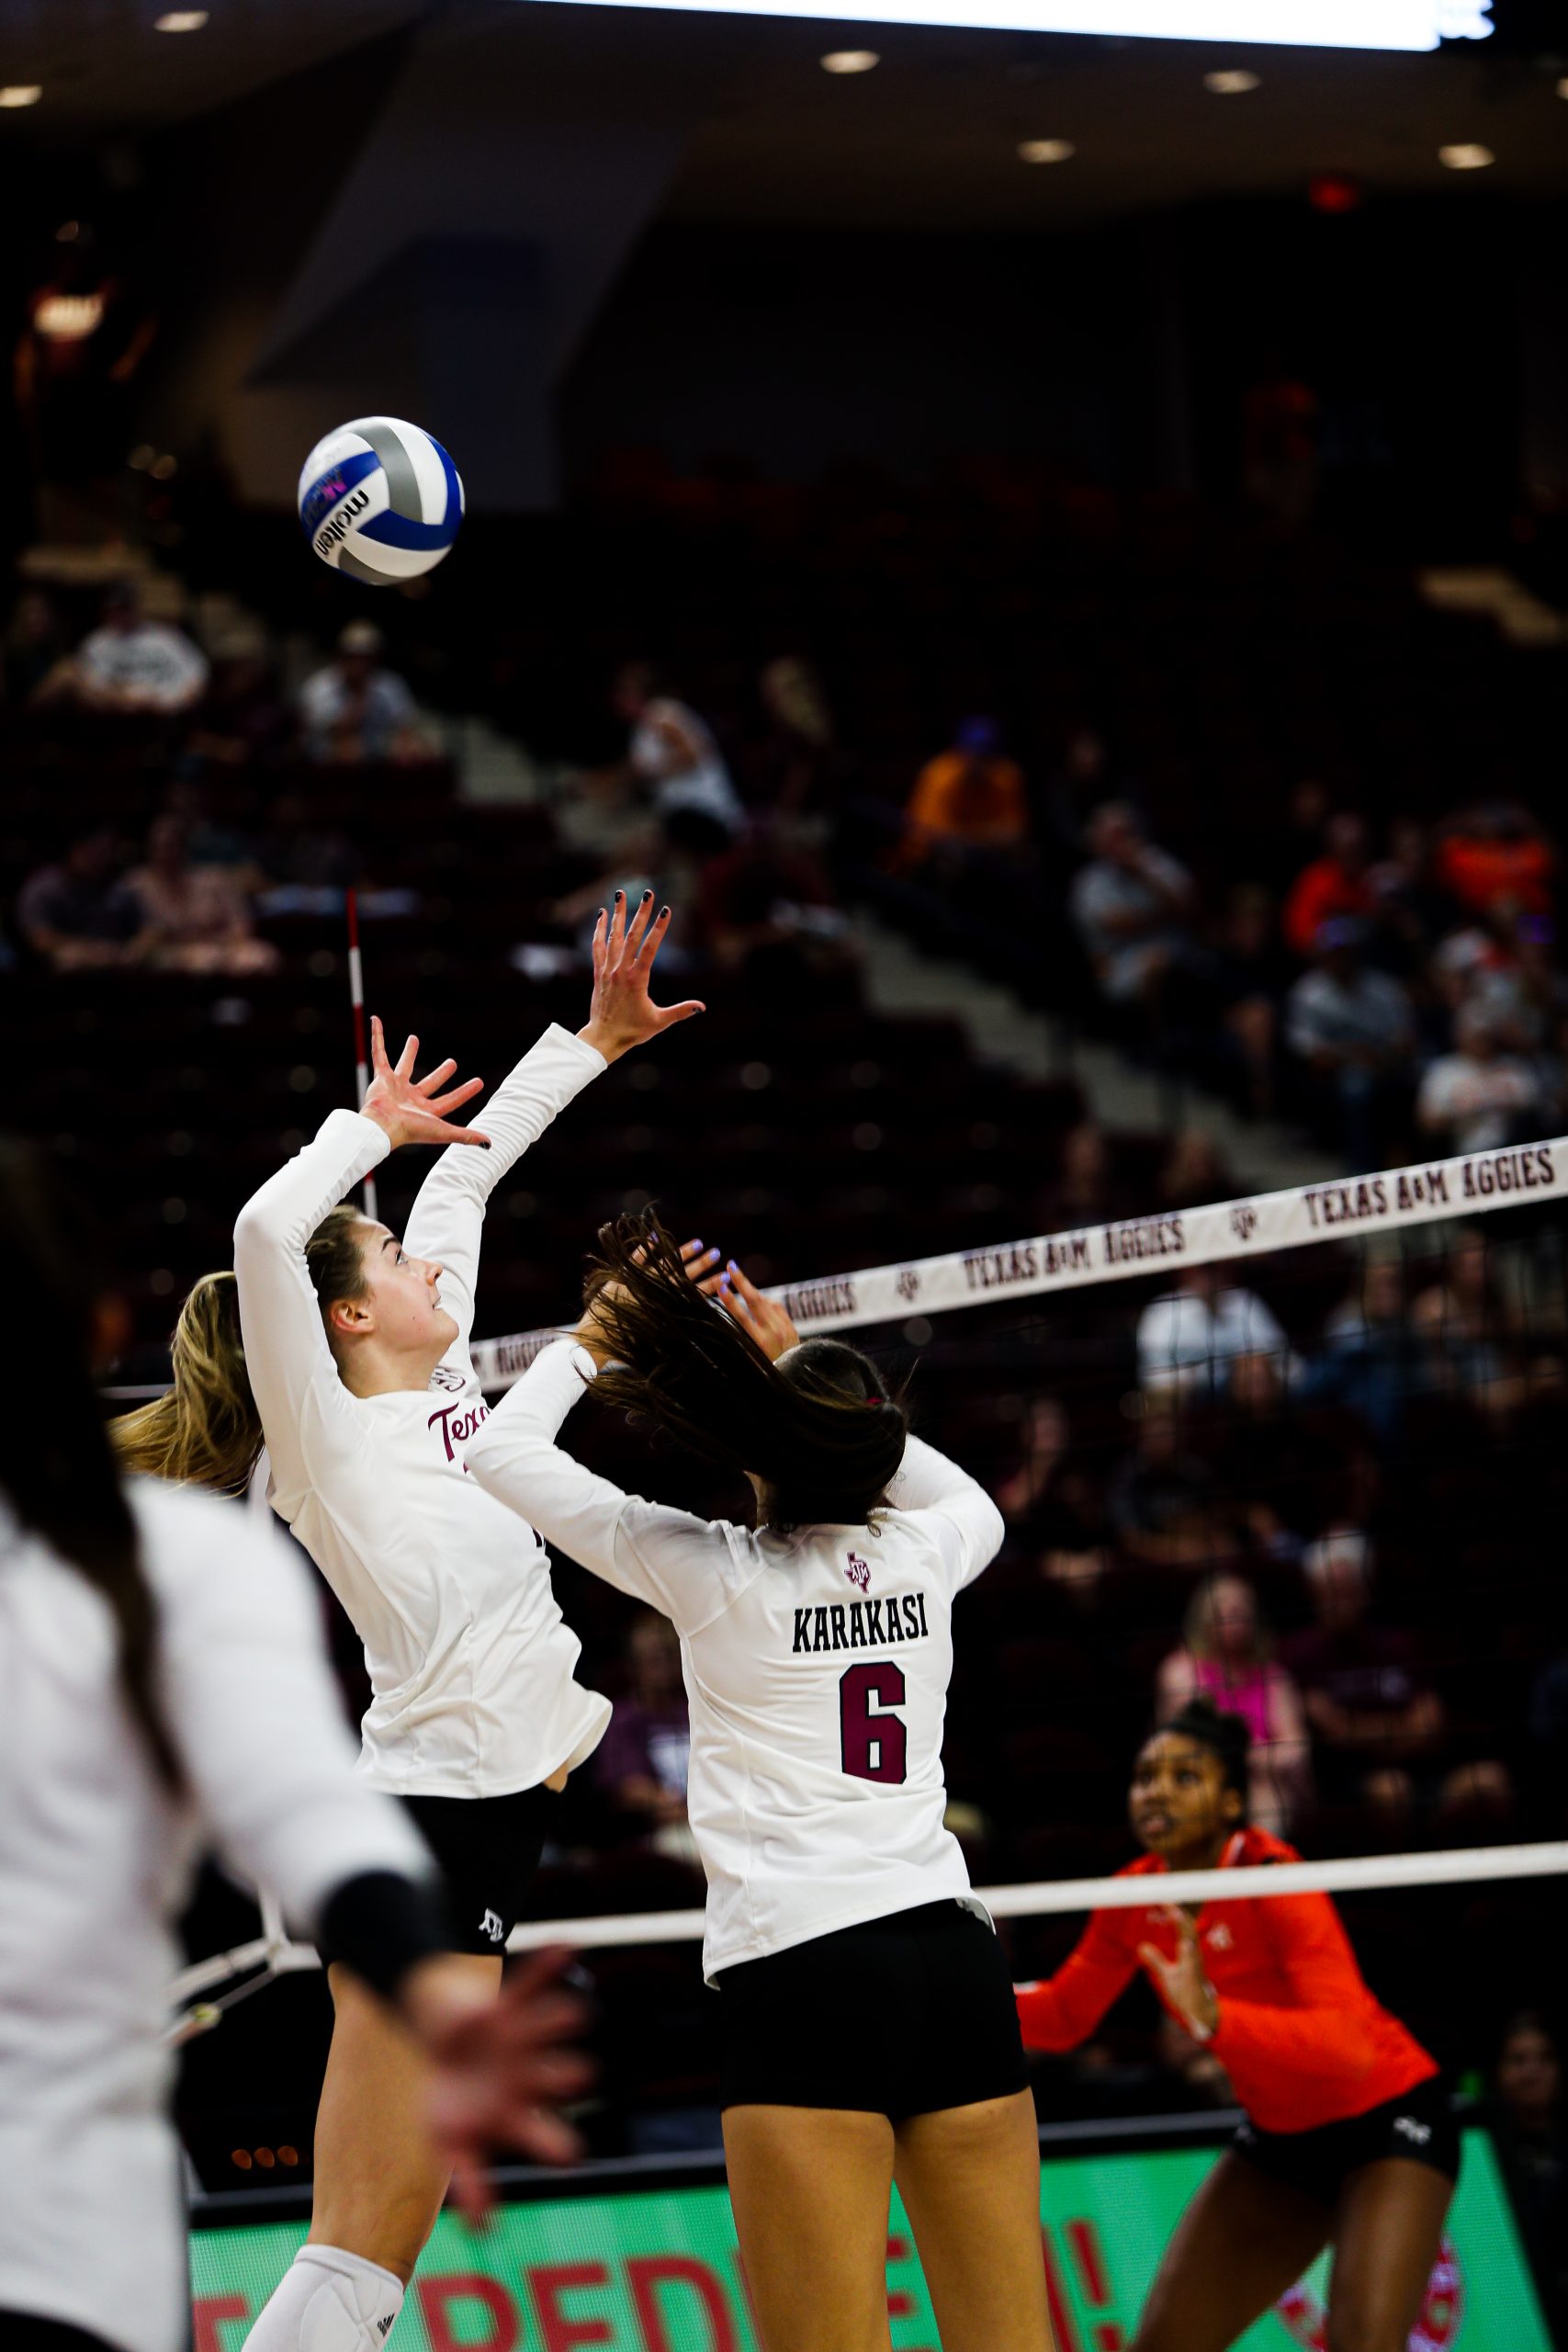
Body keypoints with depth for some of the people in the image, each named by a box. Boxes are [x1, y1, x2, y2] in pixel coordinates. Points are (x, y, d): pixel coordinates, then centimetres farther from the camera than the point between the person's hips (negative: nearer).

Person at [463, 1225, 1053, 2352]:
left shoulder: (719, 1574, -4)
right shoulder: (921, 1556, 8)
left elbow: (504, 1450, 1)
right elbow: (976, 1506, 35)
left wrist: (595, 1337, 13)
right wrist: (807, 1370, 30)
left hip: (801, 1972, -5)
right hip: (956, 1956, 5)